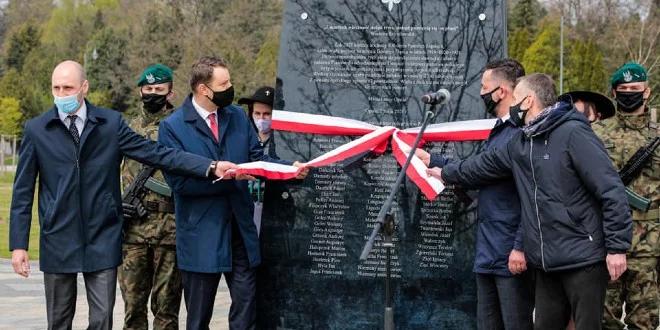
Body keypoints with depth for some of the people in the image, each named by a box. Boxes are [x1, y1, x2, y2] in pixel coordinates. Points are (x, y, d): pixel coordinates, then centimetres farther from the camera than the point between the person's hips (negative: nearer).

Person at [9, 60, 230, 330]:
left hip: (102, 240, 0)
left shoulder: (111, 123, 1)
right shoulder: (36, 130, 1)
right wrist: (18, 244, -2)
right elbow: (23, 191, 3)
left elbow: (155, 153, -4)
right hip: (57, 241, 0)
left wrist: (210, 167, -14)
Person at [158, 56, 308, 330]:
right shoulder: (172, 127, -9)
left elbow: (256, 158, 9)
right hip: (201, 234, -4)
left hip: (241, 228, 4)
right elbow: (178, 181, -15)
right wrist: (226, 176, -19)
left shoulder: (237, 116, 8)